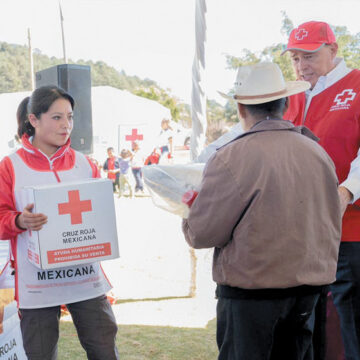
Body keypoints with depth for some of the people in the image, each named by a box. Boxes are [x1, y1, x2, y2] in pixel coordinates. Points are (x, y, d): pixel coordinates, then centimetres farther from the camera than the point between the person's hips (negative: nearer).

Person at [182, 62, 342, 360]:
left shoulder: (232, 159, -16)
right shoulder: (317, 152, 2)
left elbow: (202, 234, -11)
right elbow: (332, 226, 11)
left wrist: (190, 215, 9)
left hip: (251, 291, -5)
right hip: (309, 289, 6)